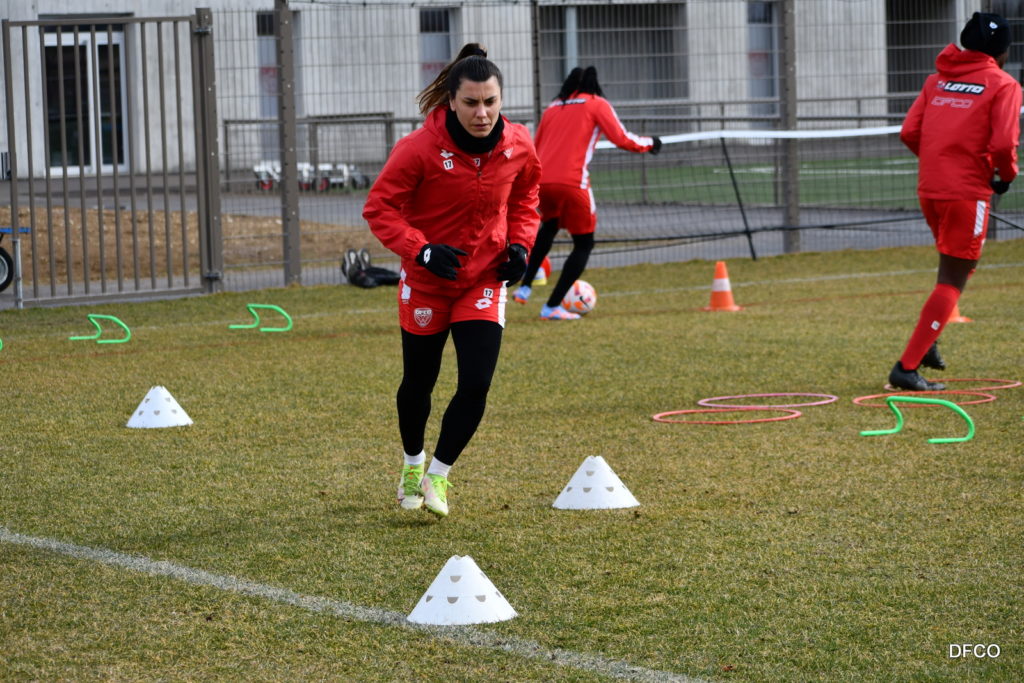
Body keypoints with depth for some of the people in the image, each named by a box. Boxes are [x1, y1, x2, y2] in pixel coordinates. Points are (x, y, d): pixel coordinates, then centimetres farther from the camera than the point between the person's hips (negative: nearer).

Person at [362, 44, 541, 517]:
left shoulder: (518, 147, -10)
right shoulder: (421, 148, -23)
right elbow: (379, 207, -17)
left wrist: (519, 245, -4)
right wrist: (421, 251, -29)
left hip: (485, 279, 2)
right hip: (426, 280, -2)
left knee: (476, 385, -11)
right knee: (419, 382, 14)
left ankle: (437, 475, 8)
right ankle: (412, 465, 41)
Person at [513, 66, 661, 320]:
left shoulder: (553, 107, 21)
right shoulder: (597, 104, 7)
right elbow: (622, 139, -2)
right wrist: (650, 143, 15)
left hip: (542, 181, 6)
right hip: (572, 182, -6)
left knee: (549, 226, 34)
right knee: (584, 244, 9)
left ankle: (524, 287, 25)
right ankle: (552, 306, 1)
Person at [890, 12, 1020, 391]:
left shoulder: (937, 79, 12)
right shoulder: (1002, 86, -4)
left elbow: (909, 133, 5)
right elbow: (1003, 143, -16)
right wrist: (1006, 175, 3)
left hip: (929, 189, 6)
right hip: (968, 191, -6)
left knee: (955, 267, 27)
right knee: (952, 282, -1)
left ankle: (928, 341, 14)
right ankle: (907, 367, -9)